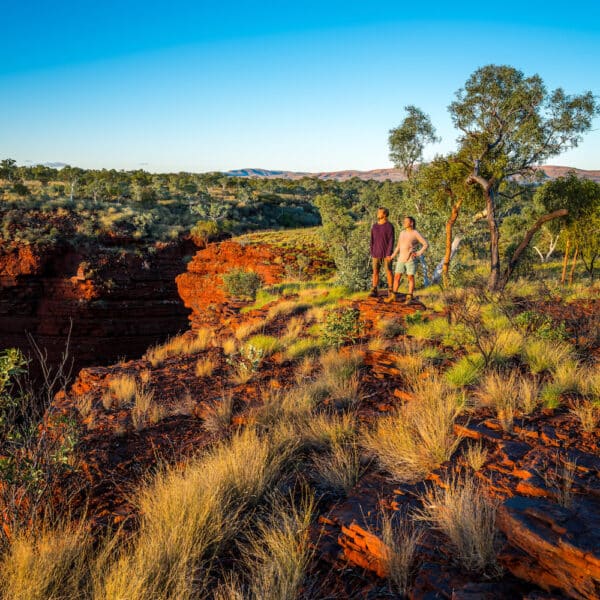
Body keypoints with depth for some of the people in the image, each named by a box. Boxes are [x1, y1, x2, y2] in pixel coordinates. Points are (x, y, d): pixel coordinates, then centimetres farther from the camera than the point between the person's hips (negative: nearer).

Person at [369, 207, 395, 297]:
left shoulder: (389, 226, -8)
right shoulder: (374, 226, 8)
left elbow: (391, 241, -12)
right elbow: (372, 241, 9)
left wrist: (389, 254, -18)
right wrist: (372, 254, 4)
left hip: (386, 253, -4)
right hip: (376, 253, 4)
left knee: (389, 271, -2)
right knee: (375, 272, 0)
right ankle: (374, 291, 3)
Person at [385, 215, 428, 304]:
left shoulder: (416, 234, -6)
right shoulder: (402, 233, 11)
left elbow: (426, 245, -7)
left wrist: (418, 253, -16)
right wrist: (393, 256, 11)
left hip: (411, 260, -6)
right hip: (401, 259, 6)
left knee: (410, 277, -2)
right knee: (397, 277, 4)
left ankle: (409, 298, 4)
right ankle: (393, 296, 11)